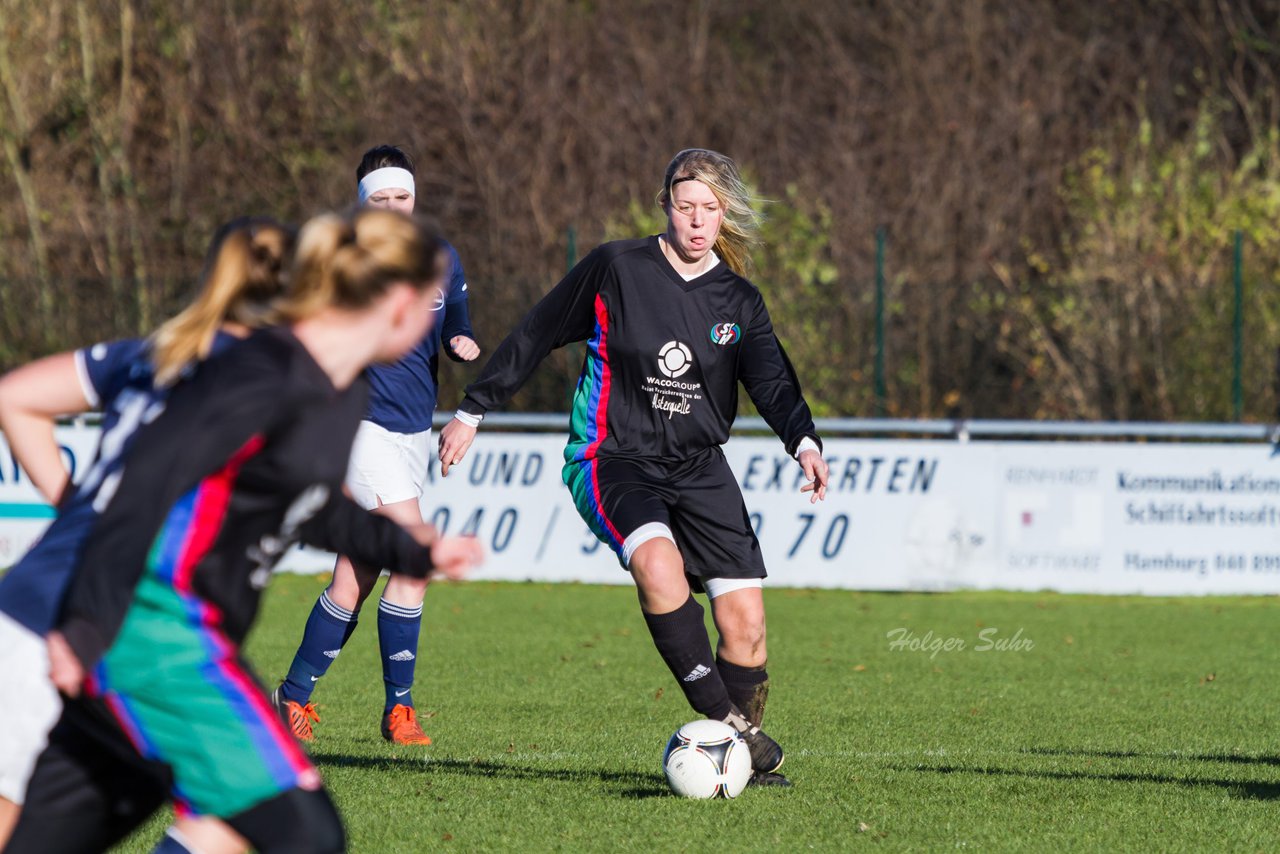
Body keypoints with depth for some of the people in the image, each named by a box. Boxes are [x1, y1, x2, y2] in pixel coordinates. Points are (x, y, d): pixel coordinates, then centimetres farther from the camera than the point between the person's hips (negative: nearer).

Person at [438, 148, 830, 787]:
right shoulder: (615, 269, -4)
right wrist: (472, 411, 6)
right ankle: (721, 719, -28)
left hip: (700, 467, 4)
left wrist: (804, 443, -28)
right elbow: (535, 336, 4)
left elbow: (772, 382, -8)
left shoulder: (739, 302, 5)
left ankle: (740, 754, 17)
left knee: (745, 621, -6)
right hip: (613, 462, -4)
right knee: (656, 559, -35)